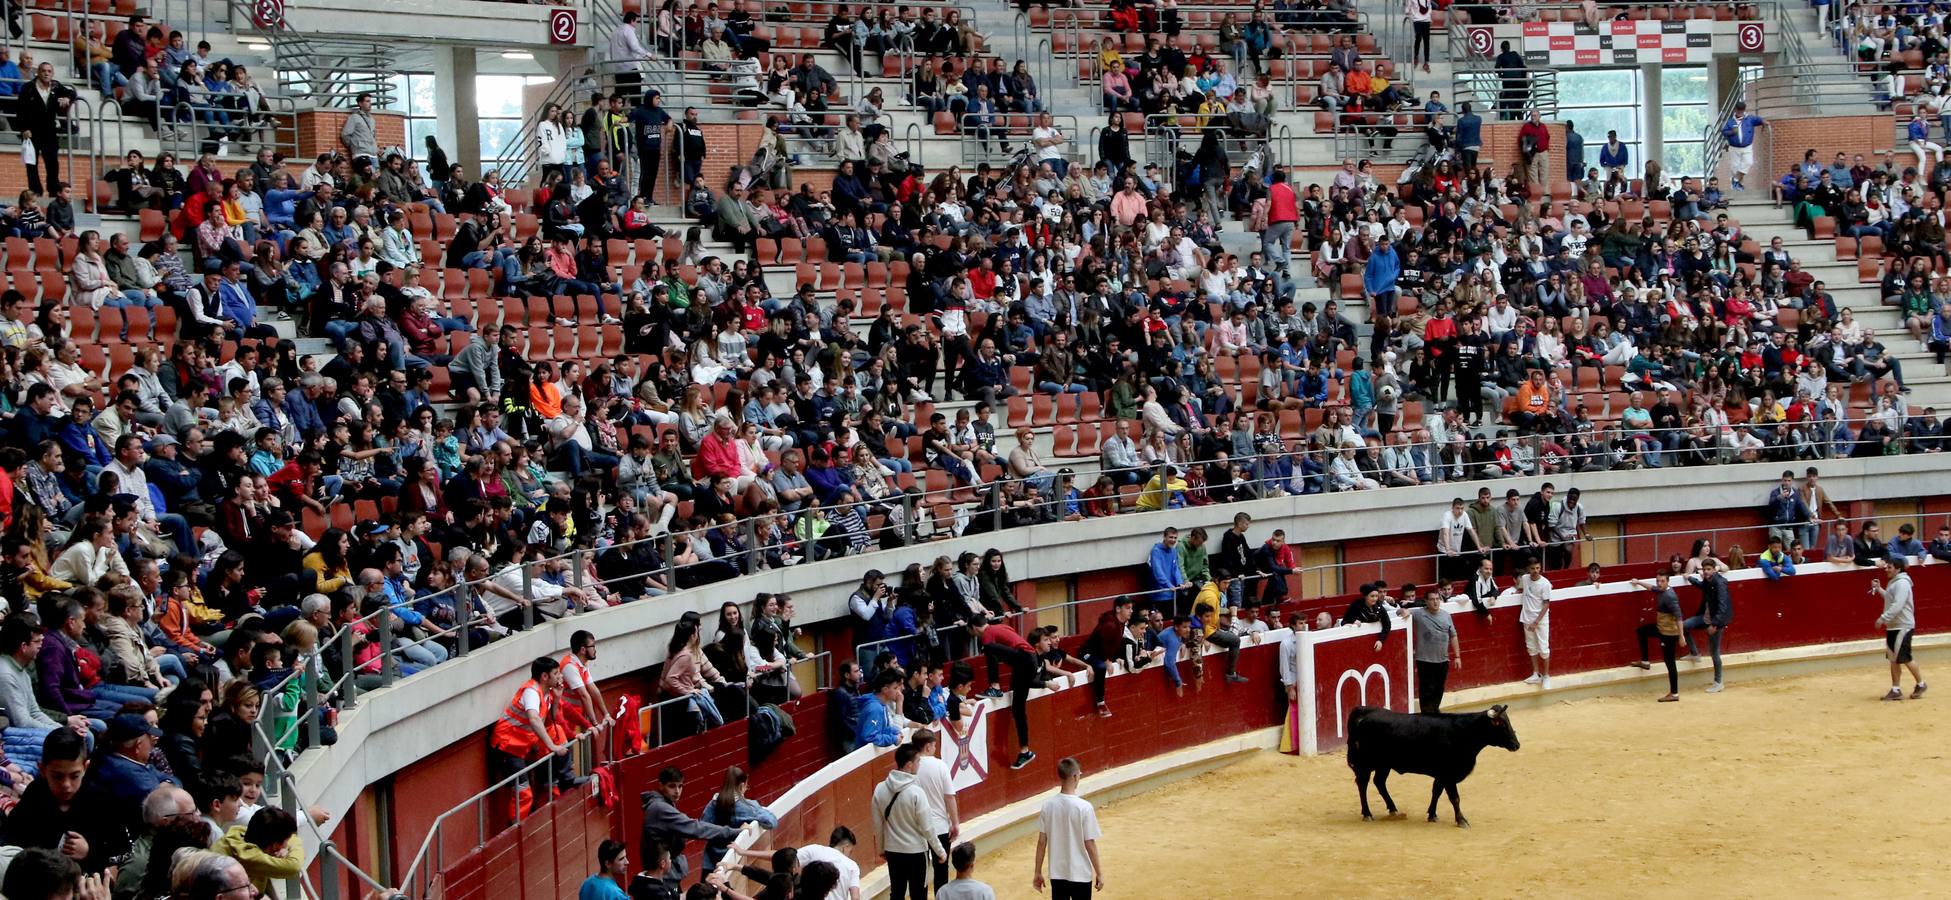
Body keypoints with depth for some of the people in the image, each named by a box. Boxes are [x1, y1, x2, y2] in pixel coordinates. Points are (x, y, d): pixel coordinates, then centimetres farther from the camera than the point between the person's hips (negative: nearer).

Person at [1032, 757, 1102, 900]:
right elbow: (1089, 844, -12)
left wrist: (1038, 872, 9)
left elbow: (1042, 842, -1)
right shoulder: (1084, 807, -16)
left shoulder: (1048, 805, -5)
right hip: (1080, 875, -3)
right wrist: (1099, 873, 0)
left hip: (1057, 874, 4)